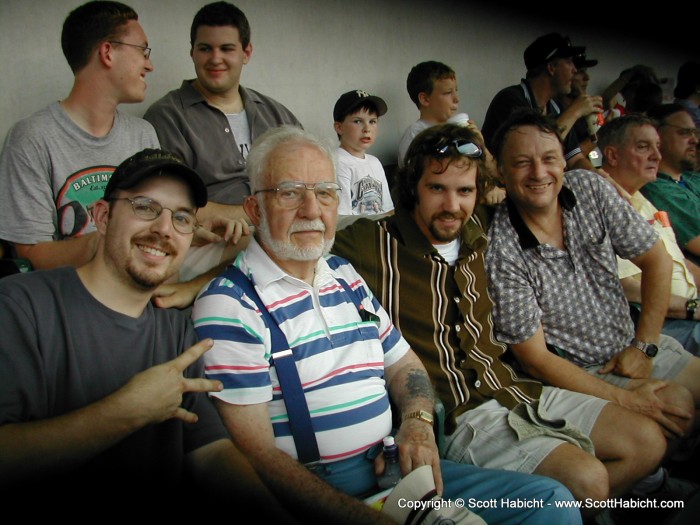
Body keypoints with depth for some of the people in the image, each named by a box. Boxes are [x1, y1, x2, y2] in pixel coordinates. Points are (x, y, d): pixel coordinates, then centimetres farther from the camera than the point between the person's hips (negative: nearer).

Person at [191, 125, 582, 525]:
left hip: (392, 467, 8)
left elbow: (403, 363, 19)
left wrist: (418, 421, -3)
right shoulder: (228, 306, -12)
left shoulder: (347, 277, 13)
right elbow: (256, 452, -16)